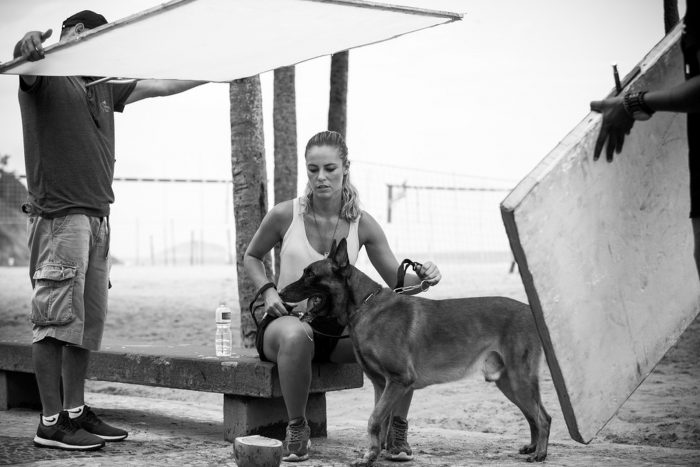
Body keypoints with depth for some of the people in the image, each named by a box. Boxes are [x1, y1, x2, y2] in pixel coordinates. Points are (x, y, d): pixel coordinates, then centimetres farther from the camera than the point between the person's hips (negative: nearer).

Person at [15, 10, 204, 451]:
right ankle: (51, 422, -3)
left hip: (97, 217, 8)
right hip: (58, 216, -8)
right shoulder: (46, 77, 0)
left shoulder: (103, 87, 22)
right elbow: (25, 63, -23)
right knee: (57, 319, -7)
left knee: (89, 321, 9)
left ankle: (76, 411, 17)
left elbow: (162, 85, 28)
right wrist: (28, 46, -46)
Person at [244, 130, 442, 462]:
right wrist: (268, 291, -8)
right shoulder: (285, 215, -8)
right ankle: (296, 429, -18)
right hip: (288, 320, -2)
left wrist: (422, 276, -22)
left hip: (338, 326, 2)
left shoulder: (362, 224, -3)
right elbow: (251, 257, 10)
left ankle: (396, 430, -6)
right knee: (296, 335, -41)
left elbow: (397, 280, 0)